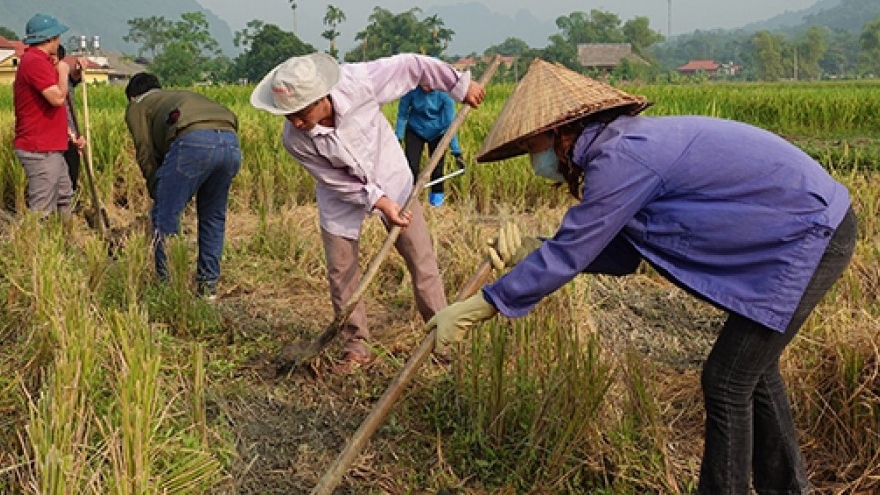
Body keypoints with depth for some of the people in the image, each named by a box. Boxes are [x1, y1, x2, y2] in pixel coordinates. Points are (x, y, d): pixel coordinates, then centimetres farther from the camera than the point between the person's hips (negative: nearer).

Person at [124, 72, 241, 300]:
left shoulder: (137, 107, 26)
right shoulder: (180, 96, 43)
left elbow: (147, 154, 14)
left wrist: (158, 193, 22)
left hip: (194, 140, -6)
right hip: (231, 143, 6)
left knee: (165, 216, 7)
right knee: (213, 216, 21)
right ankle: (208, 285, 25)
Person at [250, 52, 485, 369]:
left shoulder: (360, 81, -33)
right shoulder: (294, 140, -27)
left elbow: (411, 66, -18)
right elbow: (337, 182, -16)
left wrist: (461, 85, -10)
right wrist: (378, 201, -25)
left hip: (390, 179, 0)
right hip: (342, 196, 0)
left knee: (421, 258, 3)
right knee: (341, 271, 1)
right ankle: (356, 346, 18)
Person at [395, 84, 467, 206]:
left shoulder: (444, 94, -29)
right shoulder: (411, 89, -27)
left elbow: (450, 123, -27)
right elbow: (402, 114, -15)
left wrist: (456, 152, -29)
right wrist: (398, 138, -20)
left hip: (437, 132, -1)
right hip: (415, 131, 1)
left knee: (436, 165, -1)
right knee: (411, 166, -7)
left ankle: (437, 195, 24)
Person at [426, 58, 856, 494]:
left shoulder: (620, 158, -23)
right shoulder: (627, 145, 6)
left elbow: (566, 256, -21)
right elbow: (620, 256, 7)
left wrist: (472, 309, -14)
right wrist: (529, 255, 0)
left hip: (811, 234, -10)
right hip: (810, 224, 10)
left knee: (728, 381, -4)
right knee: (750, 365, 21)